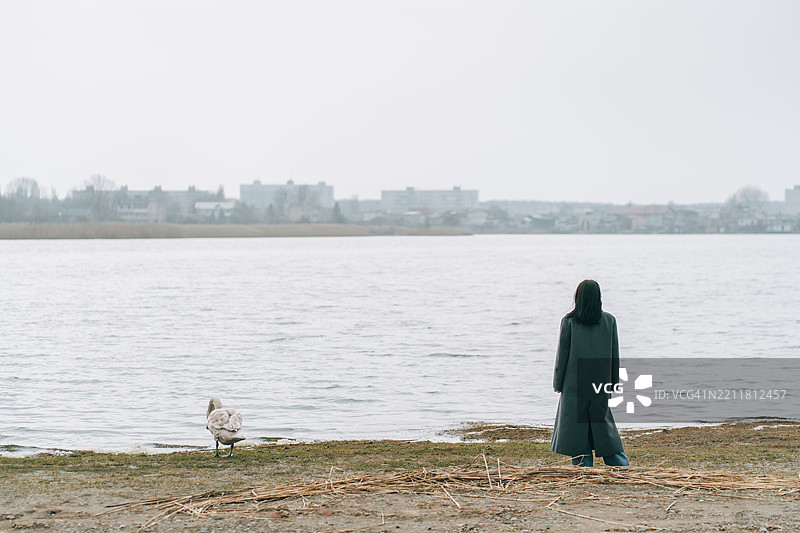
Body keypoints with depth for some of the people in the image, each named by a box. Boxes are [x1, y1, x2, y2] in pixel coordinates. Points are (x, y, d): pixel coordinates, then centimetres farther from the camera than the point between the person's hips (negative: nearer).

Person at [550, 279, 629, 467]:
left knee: (576, 428, 4)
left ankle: (584, 466, 2)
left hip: (575, 383, -3)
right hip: (601, 381, 3)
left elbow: (562, 353, -4)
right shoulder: (609, 320, 0)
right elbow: (614, 353, 5)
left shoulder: (569, 321, -8)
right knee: (603, 423, 10)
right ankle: (621, 464, 3)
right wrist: (614, 382, 13)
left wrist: (557, 383, 4)